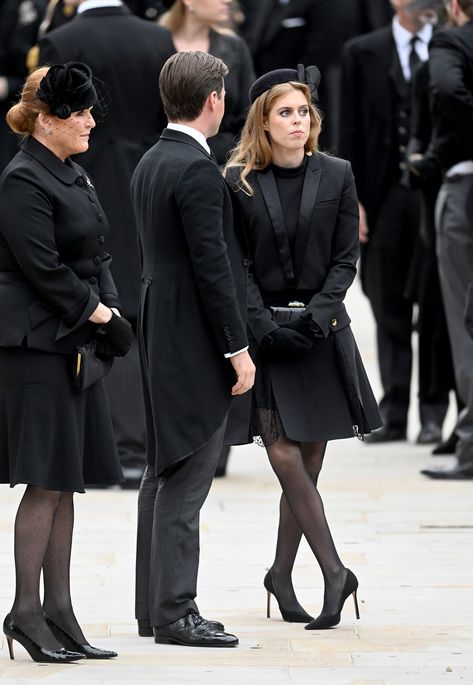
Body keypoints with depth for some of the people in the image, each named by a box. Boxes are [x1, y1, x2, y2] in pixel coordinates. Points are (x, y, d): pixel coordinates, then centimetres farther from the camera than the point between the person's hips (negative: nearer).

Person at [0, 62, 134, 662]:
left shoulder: (74, 177, 16)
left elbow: (96, 254, 18)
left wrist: (110, 308, 1)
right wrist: (98, 313, -11)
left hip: (73, 344, 9)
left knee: (65, 483, 10)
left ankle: (59, 612, 14)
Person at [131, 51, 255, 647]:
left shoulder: (150, 163, 12)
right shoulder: (196, 169, -17)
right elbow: (212, 267, -19)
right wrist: (238, 348, -15)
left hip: (161, 339, 10)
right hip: (196, 345, -10)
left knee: (163, 473, 13)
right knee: (185, 479, -7)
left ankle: (153, 607, 18)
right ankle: (175, 613, -5)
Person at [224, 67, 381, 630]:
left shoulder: (336, 177, 7)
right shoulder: (238, 183, 1)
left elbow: (345, 260, 4)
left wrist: (315, 315, -10)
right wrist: (266, 324, -14)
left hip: (322, 330, 2)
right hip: (264, 329, -2)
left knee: (307, 462, 4)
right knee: (285, 456, -14)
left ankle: (282, 574, 18)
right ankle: (334, 572, -11)